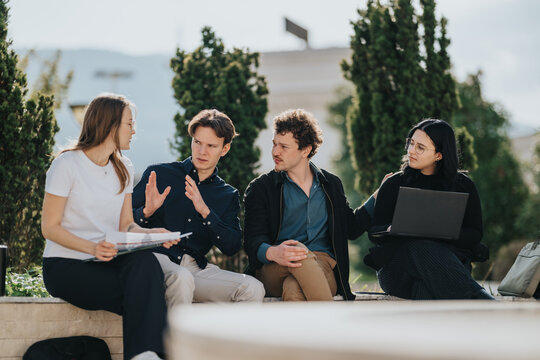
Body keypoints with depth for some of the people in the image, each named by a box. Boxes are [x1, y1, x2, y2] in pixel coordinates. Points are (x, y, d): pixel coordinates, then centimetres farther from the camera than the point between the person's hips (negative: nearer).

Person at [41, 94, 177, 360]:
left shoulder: (123, 169, 15)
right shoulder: (66, 165, -6)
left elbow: (125, 225, 13)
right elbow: (50, 227, -8)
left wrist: (153, 233, -10)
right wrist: (93, 248, -24)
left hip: (108, 260, 5)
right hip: (65, 266, -5)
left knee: (145, 261, -33)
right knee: (144, 295, -31)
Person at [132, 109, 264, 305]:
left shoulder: (228, 195, 18)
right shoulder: (159, 174, 10)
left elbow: (232, 248, 3)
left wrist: (205, 212, -11)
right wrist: (146, 212, -16)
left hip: (195, 267, 3)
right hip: (158, 258, -3)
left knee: (253, 289, -21)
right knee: (181, 277, -39)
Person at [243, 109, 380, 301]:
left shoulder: (331, 185, 18)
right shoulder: (260, 188, 8)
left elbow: (351, 227, 30)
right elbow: (253, 239, -4)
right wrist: (272, 253, -28)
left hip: (322, 266, 1)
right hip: (273, 271, -1)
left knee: (294, 290, -36)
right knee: (298, 251, -38)